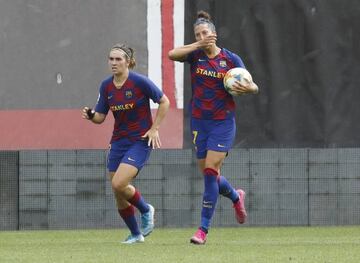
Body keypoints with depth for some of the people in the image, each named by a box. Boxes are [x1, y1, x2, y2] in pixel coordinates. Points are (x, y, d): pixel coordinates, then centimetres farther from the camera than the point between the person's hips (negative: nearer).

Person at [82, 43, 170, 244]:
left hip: (140, 141, -6)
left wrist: (154, 129, -9)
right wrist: (90, 115, -15)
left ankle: (146, 210, 6)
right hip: (118, 142, 6)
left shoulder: (139, 82, -14)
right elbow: (100, 117, 8)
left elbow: (164, 102, -5)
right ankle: (136, 234, 24)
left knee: (119, 184, -22)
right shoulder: (106, 86, 2)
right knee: (119, 196, 5)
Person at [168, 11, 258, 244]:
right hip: (199, 121, 3)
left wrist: (247, 88, -23)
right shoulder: (195, 55, -1)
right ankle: (236, 197, 41)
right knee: (209, 174, 8)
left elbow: (254, 87, 0)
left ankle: (204, 229, -9)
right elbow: (172, 54, -21)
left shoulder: (231, 59, -4)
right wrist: (199, 45, -22)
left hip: (223, 122, -3)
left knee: (210, 172, -13)